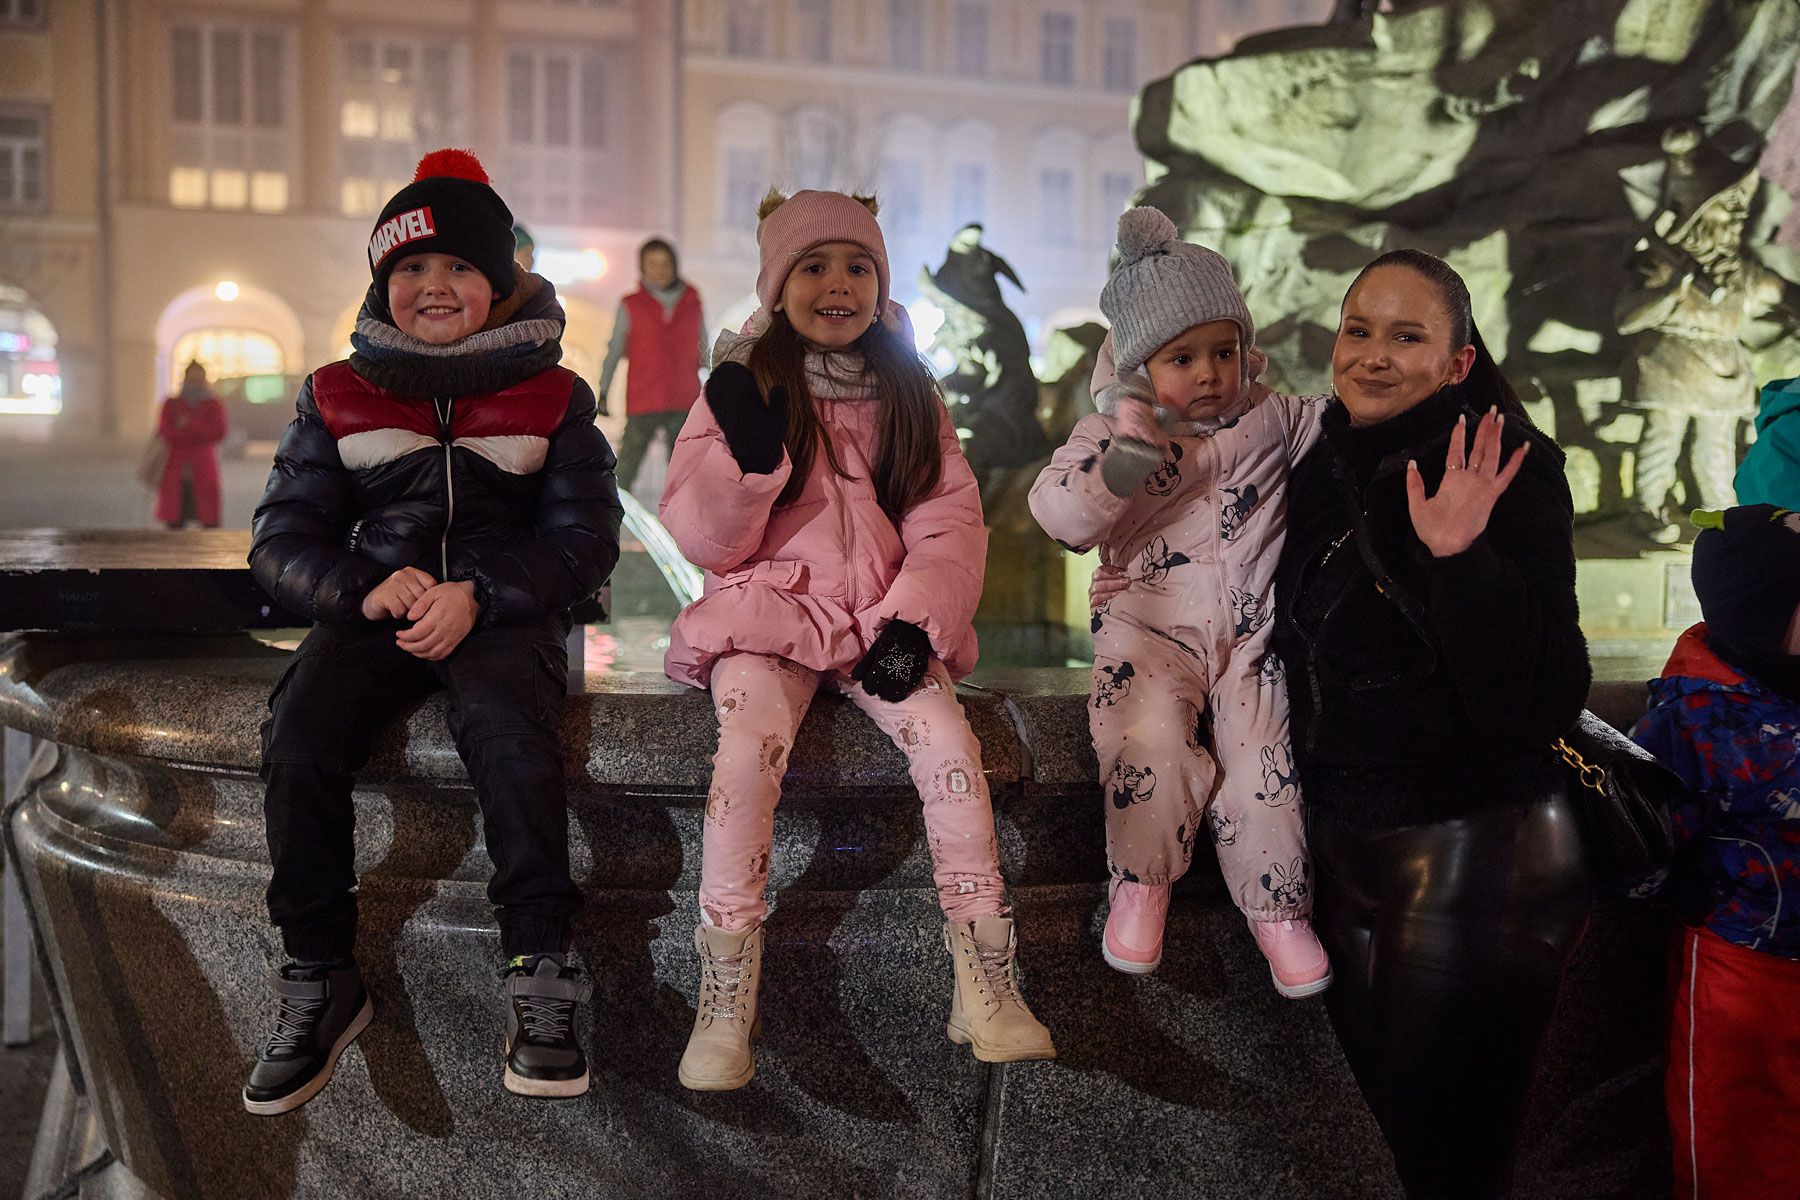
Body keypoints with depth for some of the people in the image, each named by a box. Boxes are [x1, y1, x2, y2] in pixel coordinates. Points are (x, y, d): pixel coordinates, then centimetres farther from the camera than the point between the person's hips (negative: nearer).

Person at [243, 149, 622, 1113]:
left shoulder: (551, 397, 9)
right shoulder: (338, 396, 14)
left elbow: (585, 538, 2)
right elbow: (283, 535, 9)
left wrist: (479, 596, -15)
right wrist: (365, 589, -13)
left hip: (507, 608, -2)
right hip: (370, 609, 2)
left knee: (508, 729, -34)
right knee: (298, 736, -26)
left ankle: (540, 975, -26)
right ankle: (319, 981, -13)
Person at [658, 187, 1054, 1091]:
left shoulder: (909, 395, 13)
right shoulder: (743, 388, 6)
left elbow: (950, 521, 5)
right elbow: (704, 542, 0)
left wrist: (912, 622, -11)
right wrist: (746, 456, -19)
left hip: (886, 621, 2)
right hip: (770, 615, -2)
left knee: (948, 743, -23)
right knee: (748, 747, -30)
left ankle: (984, 983, -12)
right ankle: (726, 996, -20)